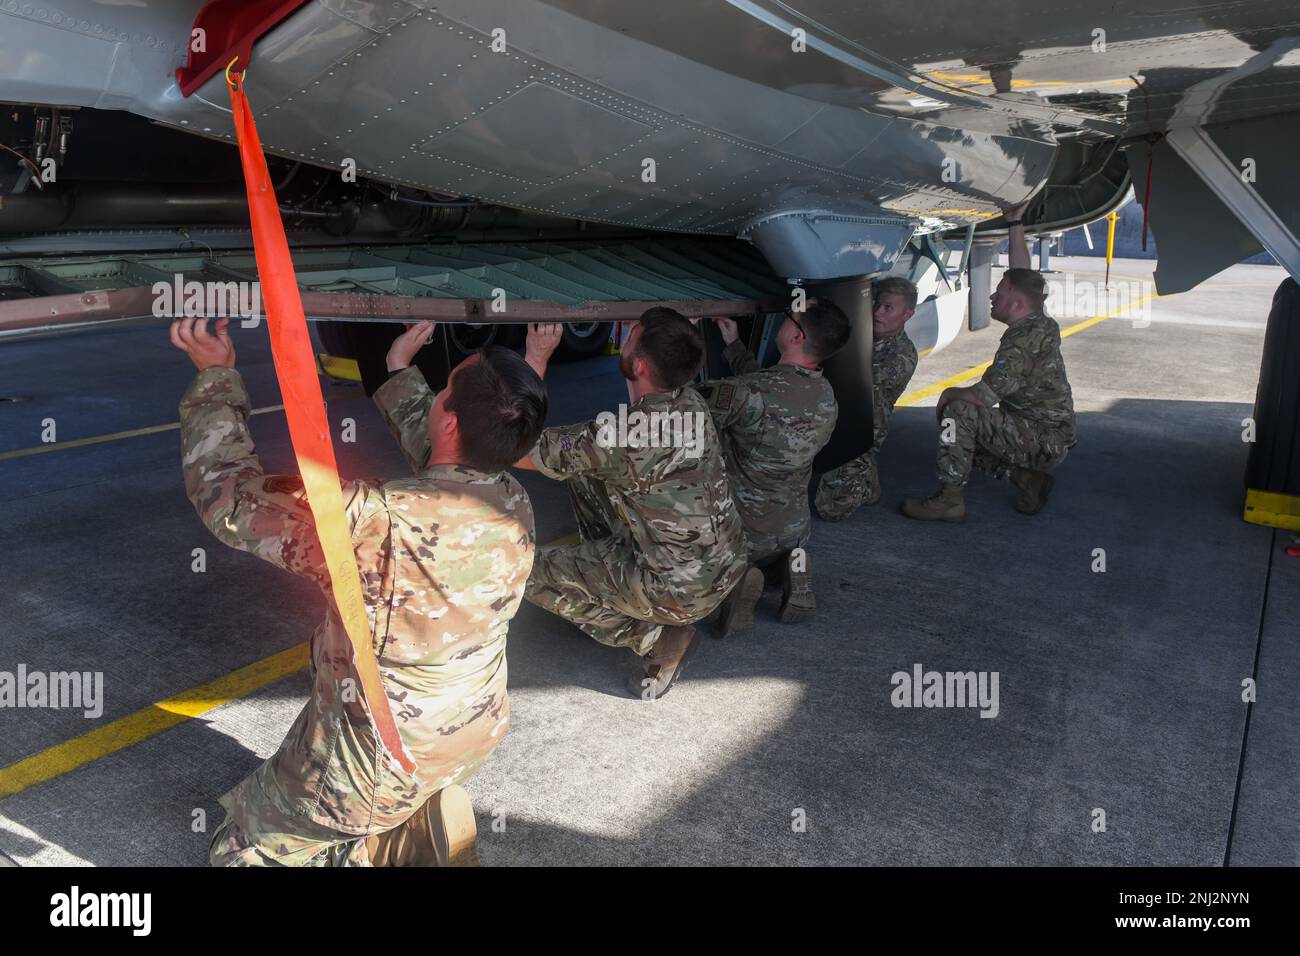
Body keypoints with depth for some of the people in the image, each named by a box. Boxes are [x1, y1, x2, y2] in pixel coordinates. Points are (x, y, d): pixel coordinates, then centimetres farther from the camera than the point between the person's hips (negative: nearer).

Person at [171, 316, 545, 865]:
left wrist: (216, 376, -9)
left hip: (381, 762, -6)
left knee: (244, 852, 19)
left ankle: (379, 846, 0)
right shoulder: (514, 503, -15)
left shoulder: (374, 524, -36)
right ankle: (433, 817, 15)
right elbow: (438, 460, 8)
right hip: (476, 735, 6)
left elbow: (229, 497, -22)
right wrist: (399, 372, 21)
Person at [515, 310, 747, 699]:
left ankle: (657, 636, 0)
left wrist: (536, 357, -14)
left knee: (532, 570, 4)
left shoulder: (615, 436, -29)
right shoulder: (692, 403, -5)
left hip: (684, 591, -8)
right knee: (583, 474, 12)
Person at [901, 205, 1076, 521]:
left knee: (961, 411, -20)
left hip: (1043, 442, -10)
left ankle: (950, 499, -15)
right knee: (965, 436, 17)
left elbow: (982, 396, -29)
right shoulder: (1042, 323, 6)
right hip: (1051, 439, 10)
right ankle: (1029, 480, 12)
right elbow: (1021, 275, 20)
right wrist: (1015, 224, 23)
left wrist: (949, 394, -9)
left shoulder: (1023, 339, -23)